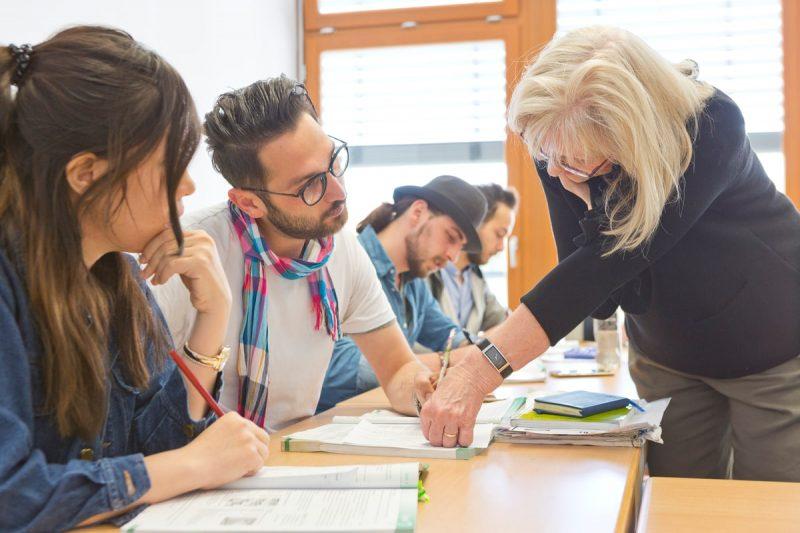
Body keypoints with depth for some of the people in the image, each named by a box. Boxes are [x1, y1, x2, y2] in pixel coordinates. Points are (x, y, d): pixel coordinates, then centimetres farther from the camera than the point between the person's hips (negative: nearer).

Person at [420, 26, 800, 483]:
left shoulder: (711, 128, -32)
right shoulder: (559, 145, -18)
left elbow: (608, 261, -40)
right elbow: (604, 301, -18)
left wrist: (481, 370, -45)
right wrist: (589, 204, -38)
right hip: (669, 359, 4)